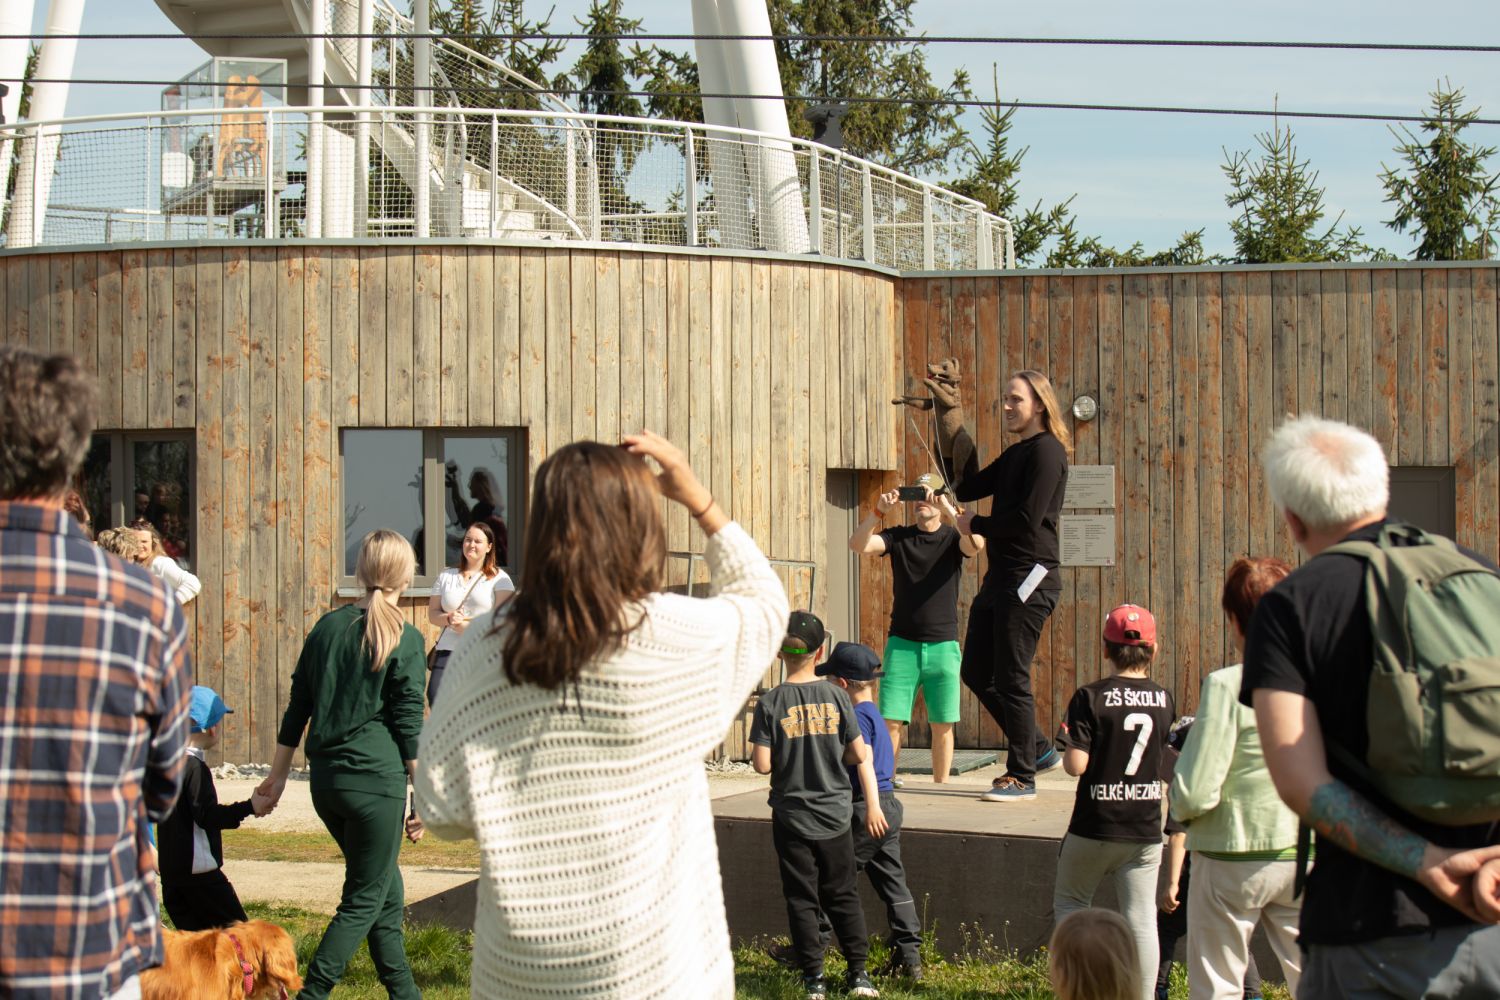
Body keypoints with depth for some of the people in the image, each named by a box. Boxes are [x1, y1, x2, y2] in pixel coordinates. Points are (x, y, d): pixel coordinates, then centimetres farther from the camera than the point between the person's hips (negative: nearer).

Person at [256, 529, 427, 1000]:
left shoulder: (328, 626, 8)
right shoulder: (404, 640, -7)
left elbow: (297, 707, 12)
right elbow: (409, 725, -8)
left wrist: (279, 774, 19)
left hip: (325, 778, 6)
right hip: (375, 779, -6)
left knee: (387, 890, 18)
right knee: (364, 900, 3)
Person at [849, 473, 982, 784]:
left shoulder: (953, 537, 3)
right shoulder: (899, 536, 6)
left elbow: (977, 543, -20)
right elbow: (858, 544, -9)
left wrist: (951, 510, -29)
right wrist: (879, 512, -22)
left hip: (943, 645, 0)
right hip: (902, 644, 0)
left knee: (943, 725, 2)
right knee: (891, 722, -5)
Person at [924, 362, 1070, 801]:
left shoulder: (1046, 450, -10)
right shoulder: (1015, 454, 19)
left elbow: (1028, 518, -19)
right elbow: (970, 486, 12)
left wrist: (975, 525, -4)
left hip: (1030, 576, -10)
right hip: (1001, 575, 10)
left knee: (1011, 680, -5)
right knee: (976, 672, 12)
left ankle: (1022, 777, 5)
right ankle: (1038, 750, 23)